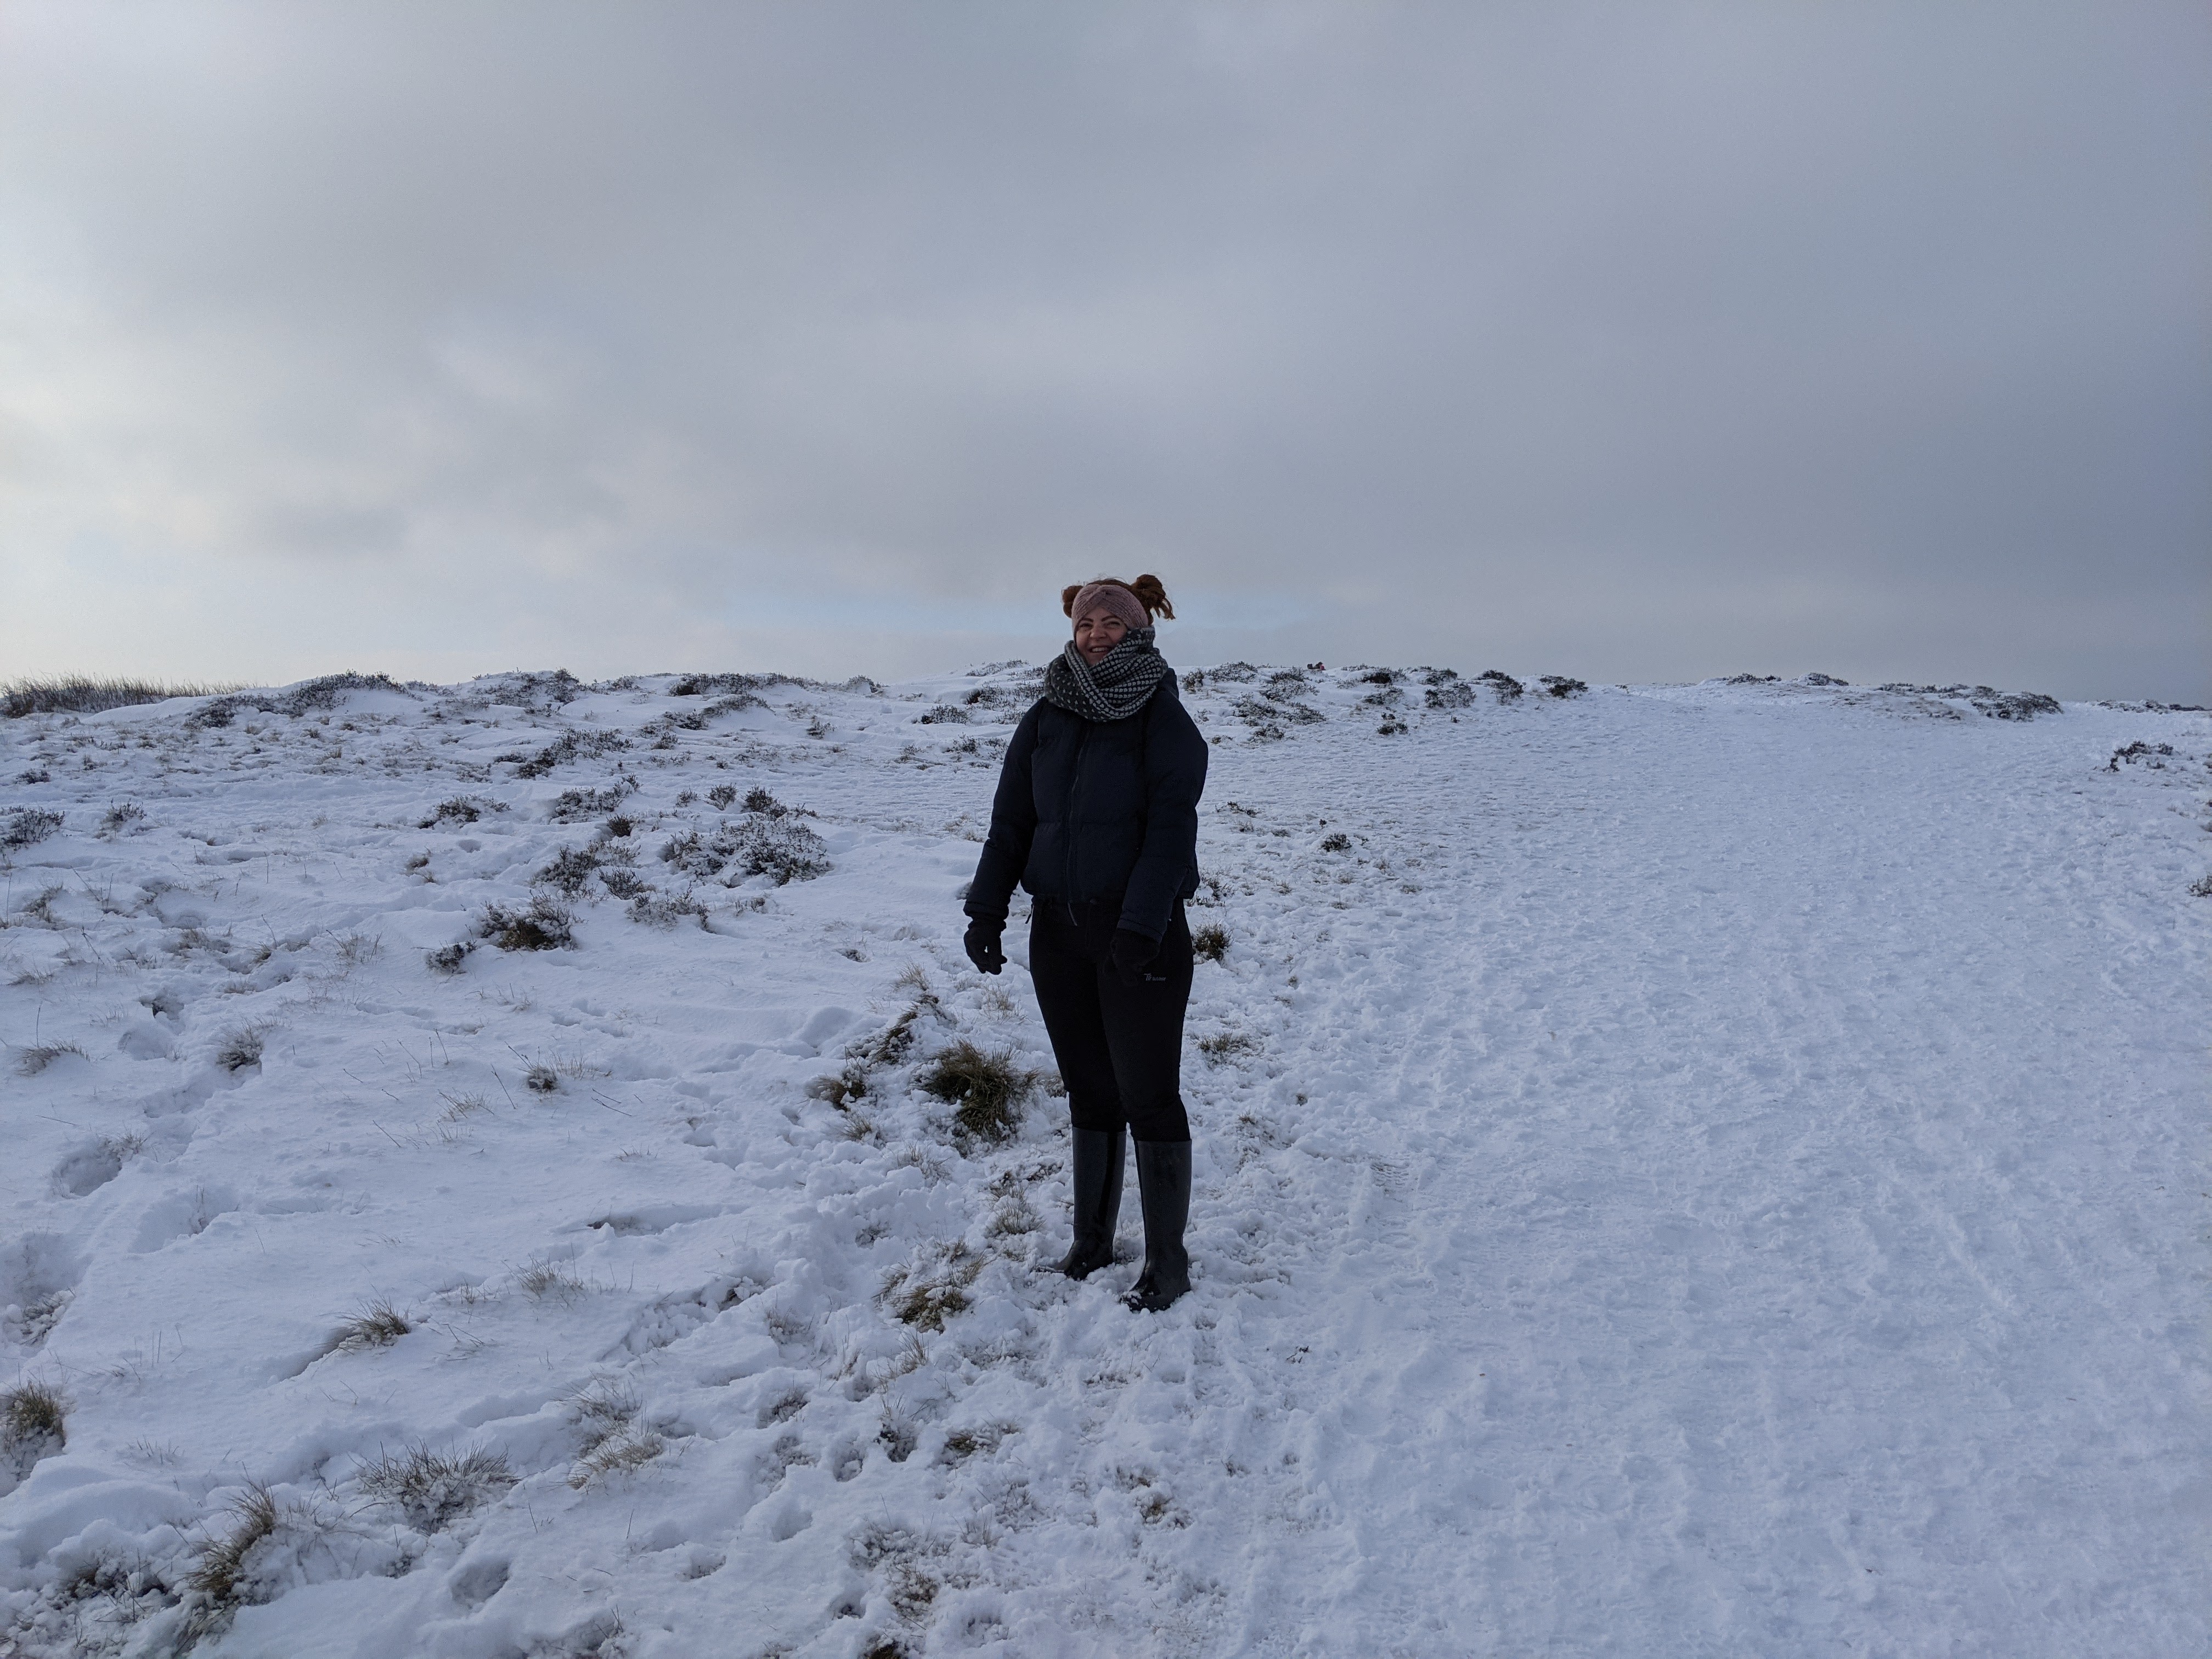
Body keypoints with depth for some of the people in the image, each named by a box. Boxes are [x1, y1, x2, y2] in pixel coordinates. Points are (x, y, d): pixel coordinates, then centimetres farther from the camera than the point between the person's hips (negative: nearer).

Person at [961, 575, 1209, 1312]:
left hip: (1139, 933, -5)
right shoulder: (1046, 718, 8)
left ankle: (1168, 1259, 11)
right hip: (1058, 930, 5)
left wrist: (1141, 927, -23)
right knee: (1088, 1089, 13)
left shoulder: (1162, 718, -6)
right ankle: (1092, 1239, 26)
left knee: (1148, 1094, -1)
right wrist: (986, 911, -3)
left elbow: (1171, 827, -14)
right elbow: (1010, 819, 7)